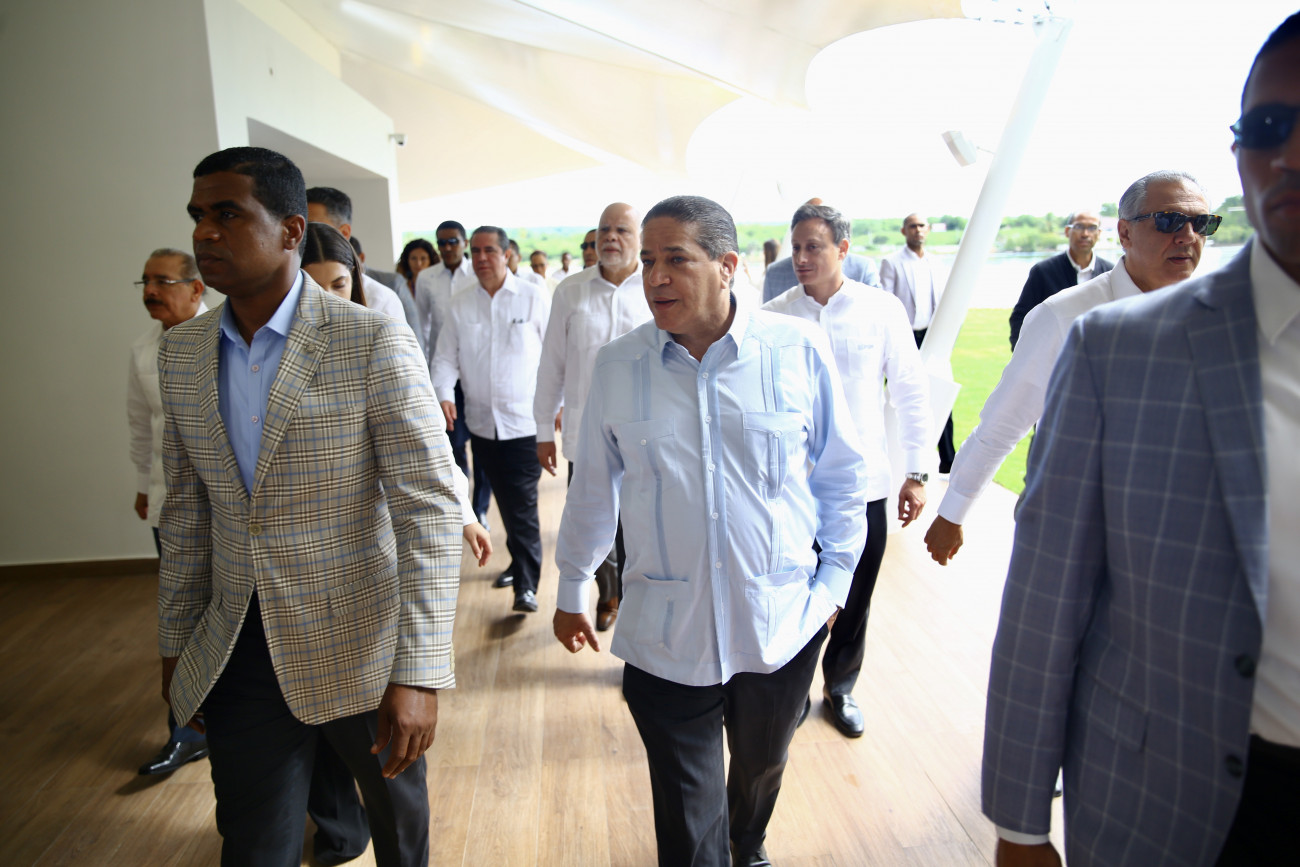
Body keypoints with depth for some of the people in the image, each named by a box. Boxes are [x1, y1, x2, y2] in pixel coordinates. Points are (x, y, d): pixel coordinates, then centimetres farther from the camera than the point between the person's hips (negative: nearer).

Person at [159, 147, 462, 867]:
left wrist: (418, 672, -23)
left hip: (357, 646, -3)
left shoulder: (375, 342, -16)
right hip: (236, 654, 4)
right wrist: (176, 643, 13)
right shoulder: (180, 353, 2)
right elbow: (186, 511, 11)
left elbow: (430, 510, -19)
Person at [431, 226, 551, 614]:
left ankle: (526, 584, 3)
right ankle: (520, 562, 37)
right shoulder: (459, 305, 6)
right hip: (482, 422, 4)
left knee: (523, 507, -6)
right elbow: (445, 357, 5)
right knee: (506, 503, 17)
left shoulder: (534, 298, -3)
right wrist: (443, 394, -13)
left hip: (525, 421, -4)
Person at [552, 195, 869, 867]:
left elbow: (843, 474, 3)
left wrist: (835, 575, 6)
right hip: (665, 634, 0)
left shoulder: (798, 349, -8)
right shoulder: (616, 365, -4)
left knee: (761, 767, 26)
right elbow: (593, 489, 7)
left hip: (783, 622, 1)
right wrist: (571, 589, 15)